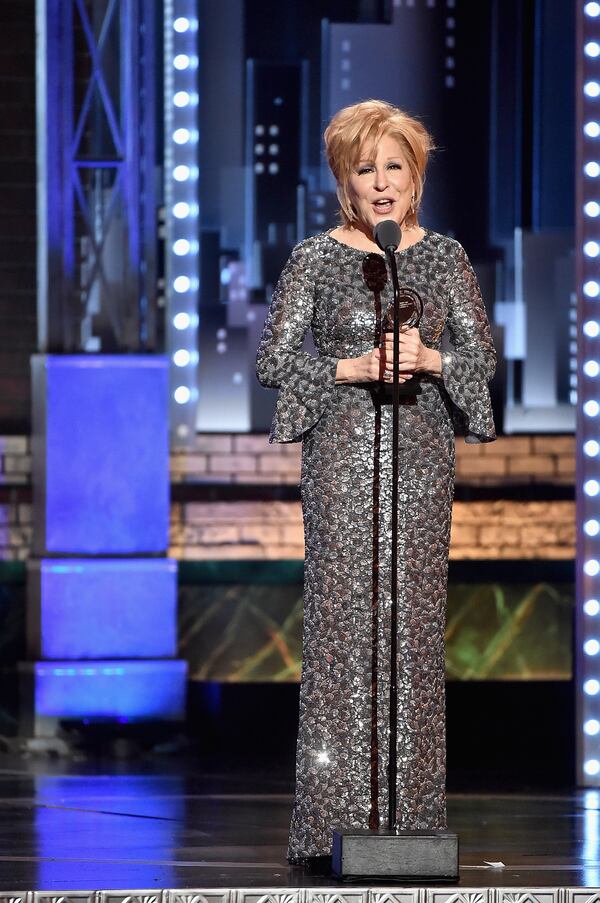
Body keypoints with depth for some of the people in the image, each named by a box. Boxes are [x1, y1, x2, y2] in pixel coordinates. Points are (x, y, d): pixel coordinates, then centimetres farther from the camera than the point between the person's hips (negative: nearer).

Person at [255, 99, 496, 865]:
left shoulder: (445, 257, 8)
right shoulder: (315, 259, 2)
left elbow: (482, 354, 7)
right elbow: (273, 356, 0)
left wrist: (430, 359, -13)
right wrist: (352, 368, -13)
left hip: (421, 453, 2)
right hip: (342, 451, -2)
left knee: (415, 615, 0)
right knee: (341, 615, -7)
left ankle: (410, 812, 4)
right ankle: (338, 815, -5)